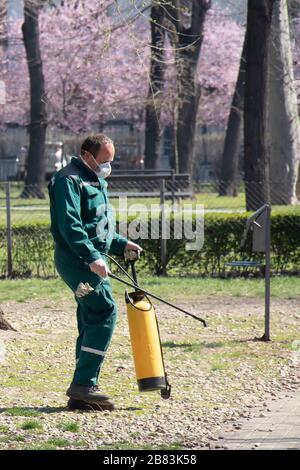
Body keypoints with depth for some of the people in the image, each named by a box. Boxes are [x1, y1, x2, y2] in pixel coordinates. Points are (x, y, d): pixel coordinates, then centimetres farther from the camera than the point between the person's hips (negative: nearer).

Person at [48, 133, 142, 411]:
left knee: (92, 321, 9)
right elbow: (70, 226, -22)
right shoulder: (69, 180, -10)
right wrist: (92, 257, -29)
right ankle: (83, 383, -19)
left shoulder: (95, 182, 22)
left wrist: (122, 244, 18)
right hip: (76, 260, -10)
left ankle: (83, 391, 12)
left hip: (91, 260, 10)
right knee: (105, 311, -17)